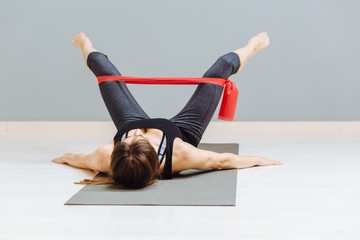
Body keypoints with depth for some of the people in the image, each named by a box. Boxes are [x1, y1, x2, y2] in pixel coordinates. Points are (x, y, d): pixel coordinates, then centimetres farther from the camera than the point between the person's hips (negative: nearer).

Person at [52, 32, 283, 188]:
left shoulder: (106, 158, -44)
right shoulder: (180, 155, -47)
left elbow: (81, 159, -19)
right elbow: (223, 161, -29)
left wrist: (65, 157, 3)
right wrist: (258, 159, -13)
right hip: (182, 131, -1)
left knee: (108, 75, 19)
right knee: (216, 73, 10)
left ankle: (88, 50, 60)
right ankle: (250, 49, 48)